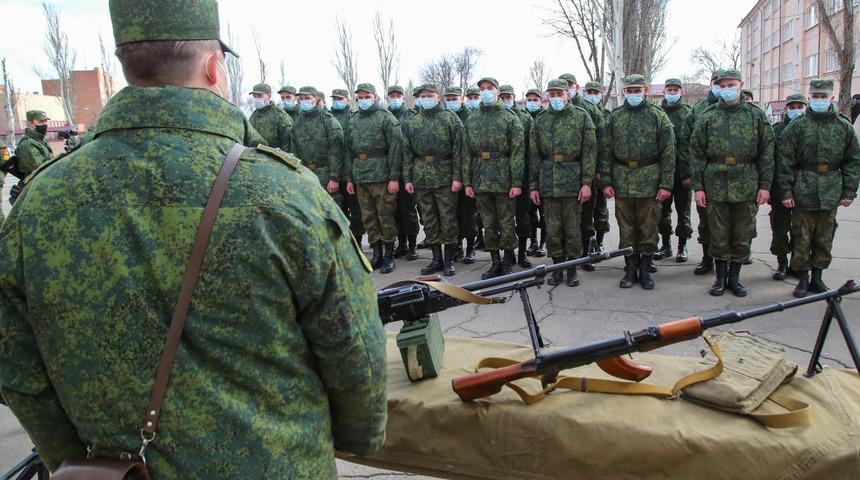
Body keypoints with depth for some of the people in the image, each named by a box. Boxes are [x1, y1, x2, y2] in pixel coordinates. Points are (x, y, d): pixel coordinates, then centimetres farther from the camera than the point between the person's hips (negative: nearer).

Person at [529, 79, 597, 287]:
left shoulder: (582, 117, 2)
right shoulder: (540, 121, 11)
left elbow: (590, 152, -2)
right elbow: (535, 156, 12)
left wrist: (587, 182, -9)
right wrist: (533, 185, 7)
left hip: (573, 181, -2)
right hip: (548, 182, 3)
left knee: (572, 228, 3)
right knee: (553, 228, 6)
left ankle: (572, 268, 14)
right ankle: (557, 267, 18)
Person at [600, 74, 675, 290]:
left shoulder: (658, 116, 2)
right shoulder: (615, 117, 9)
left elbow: (668, 152, -2)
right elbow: (607, 152, 8)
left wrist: (666, 184, -8)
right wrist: (606, 181, 1)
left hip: (650, 180, -2)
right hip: (622, 180, 2)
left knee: (648, 228, 4)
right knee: (626, 228, 7)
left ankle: (645, 270, 16)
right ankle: (630, 269, 18)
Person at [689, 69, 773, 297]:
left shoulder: (757, 115, 6)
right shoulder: (708, 117, 5)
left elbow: (767, 152, 5)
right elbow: (696, 153, 4)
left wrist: (765, 185, -2)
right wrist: (698, 186, -2)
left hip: (747, 185, 0)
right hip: (716, 185, 0)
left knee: (742, 235, 7)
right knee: (718, 234, 6)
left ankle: (734, 276, 22)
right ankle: (720, 276, 19)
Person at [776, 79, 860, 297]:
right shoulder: (797, 125, -1)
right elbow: (784, 160, -4)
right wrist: (786, 191, -8)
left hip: (831, 194, 3)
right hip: (803, 191, -3)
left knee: (825, 238, 10)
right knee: (801, 238, 1)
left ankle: (817, 278, 21)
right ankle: (802, 279, 12)